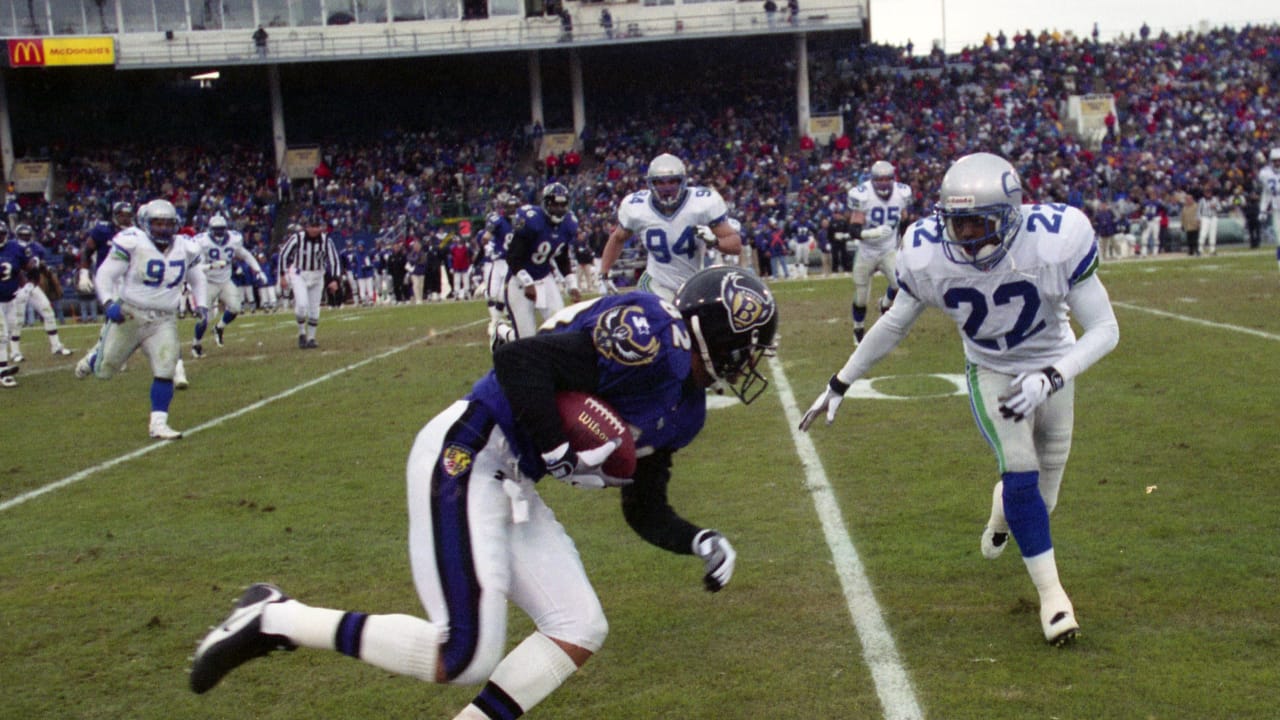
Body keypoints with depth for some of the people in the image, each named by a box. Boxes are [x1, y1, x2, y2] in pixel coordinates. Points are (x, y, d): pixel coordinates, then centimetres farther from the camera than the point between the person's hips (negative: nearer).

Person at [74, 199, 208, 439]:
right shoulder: (132, 243, -14)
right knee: (104, 370, 9)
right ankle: (94, 357, 46)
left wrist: (200, 304, 3)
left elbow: (197, 278, 18)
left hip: (164, 320, 3)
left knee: (165, 371, -11)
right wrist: (109, 303, -25)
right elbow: (105, 275, -10)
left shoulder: (186, 249, 1)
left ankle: (158, 423, 0)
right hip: (129, 314, -3)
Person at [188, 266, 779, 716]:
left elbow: (646, 511, 20)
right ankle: (275, 619, -2)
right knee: (464, 657, -15)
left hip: (512, 489, 10)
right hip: (465, 459, -10)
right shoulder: (650, 335, -15)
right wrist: (560, 453, -20)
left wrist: (700, 542, 4)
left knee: (580, 633, 7)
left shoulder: (683, 409, 16)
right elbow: (520, 360, -23)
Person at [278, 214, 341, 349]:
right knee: (302, 304, -19)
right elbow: (284, 254, -3)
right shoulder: (297, 238, -15)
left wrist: (334, 279, -15)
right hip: (299, 275, -2)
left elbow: (334, 260, -5)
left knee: (314, 309, 5)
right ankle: (301, 333, 2)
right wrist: (283, 275, -3)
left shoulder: (325, 240, -11)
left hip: (317, 276, 2)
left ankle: (311, 338, 19)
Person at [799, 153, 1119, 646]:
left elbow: (1104, 329, -24)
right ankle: (1051, 593, -2)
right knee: (1021, 470, -20)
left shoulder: (1056, 242, -33)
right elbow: (894, 325, -8)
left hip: (1049, 369, 1)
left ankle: (1003, 510, 49)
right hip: (990, 372, 0)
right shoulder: (928, 254, -26)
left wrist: (1050, 378, -40)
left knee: (1040, 497, 10)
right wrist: (839, 385, -2)